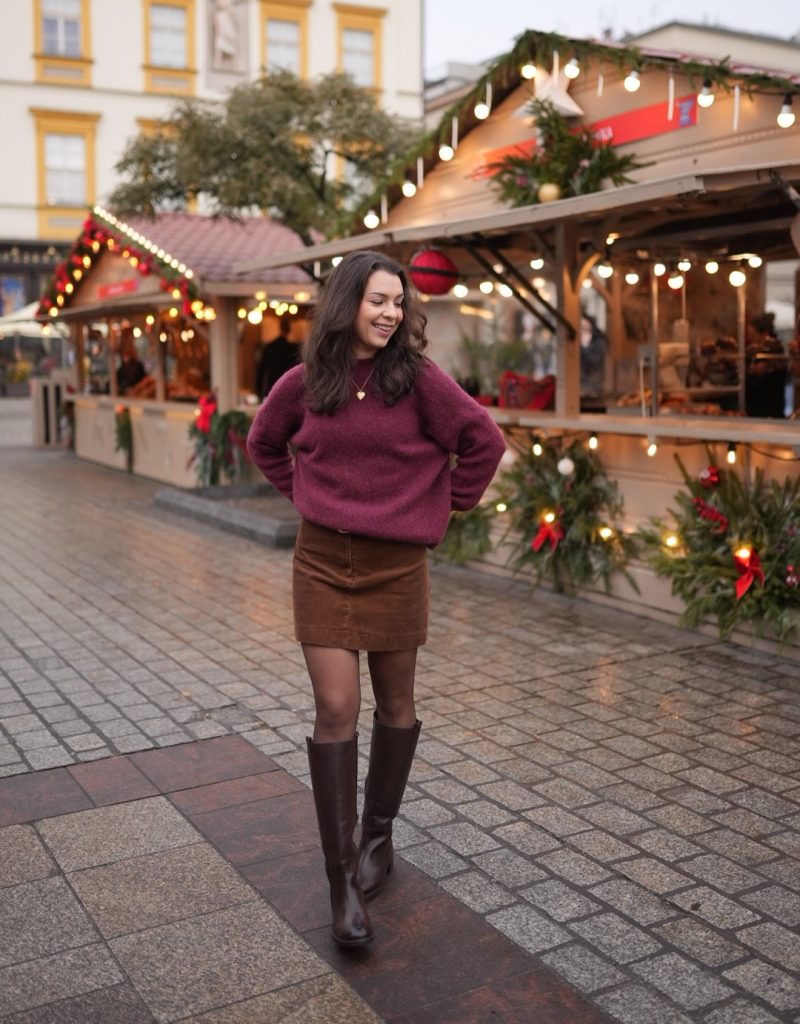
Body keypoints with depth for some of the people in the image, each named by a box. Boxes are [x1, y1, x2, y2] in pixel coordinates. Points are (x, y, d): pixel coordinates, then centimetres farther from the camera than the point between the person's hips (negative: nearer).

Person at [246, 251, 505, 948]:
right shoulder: (305, 382, 1)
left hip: (397, 563, -1)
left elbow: (484, 441, -3)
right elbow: (265, 444, 19)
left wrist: (446, 509, 1)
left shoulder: (418, 378, -6)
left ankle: (378, 836, 34)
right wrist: (306, 495, 10)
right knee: (336, 709, -4)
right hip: (323, 560, 1)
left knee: (394, 703, 12)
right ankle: (343, 879, 4)